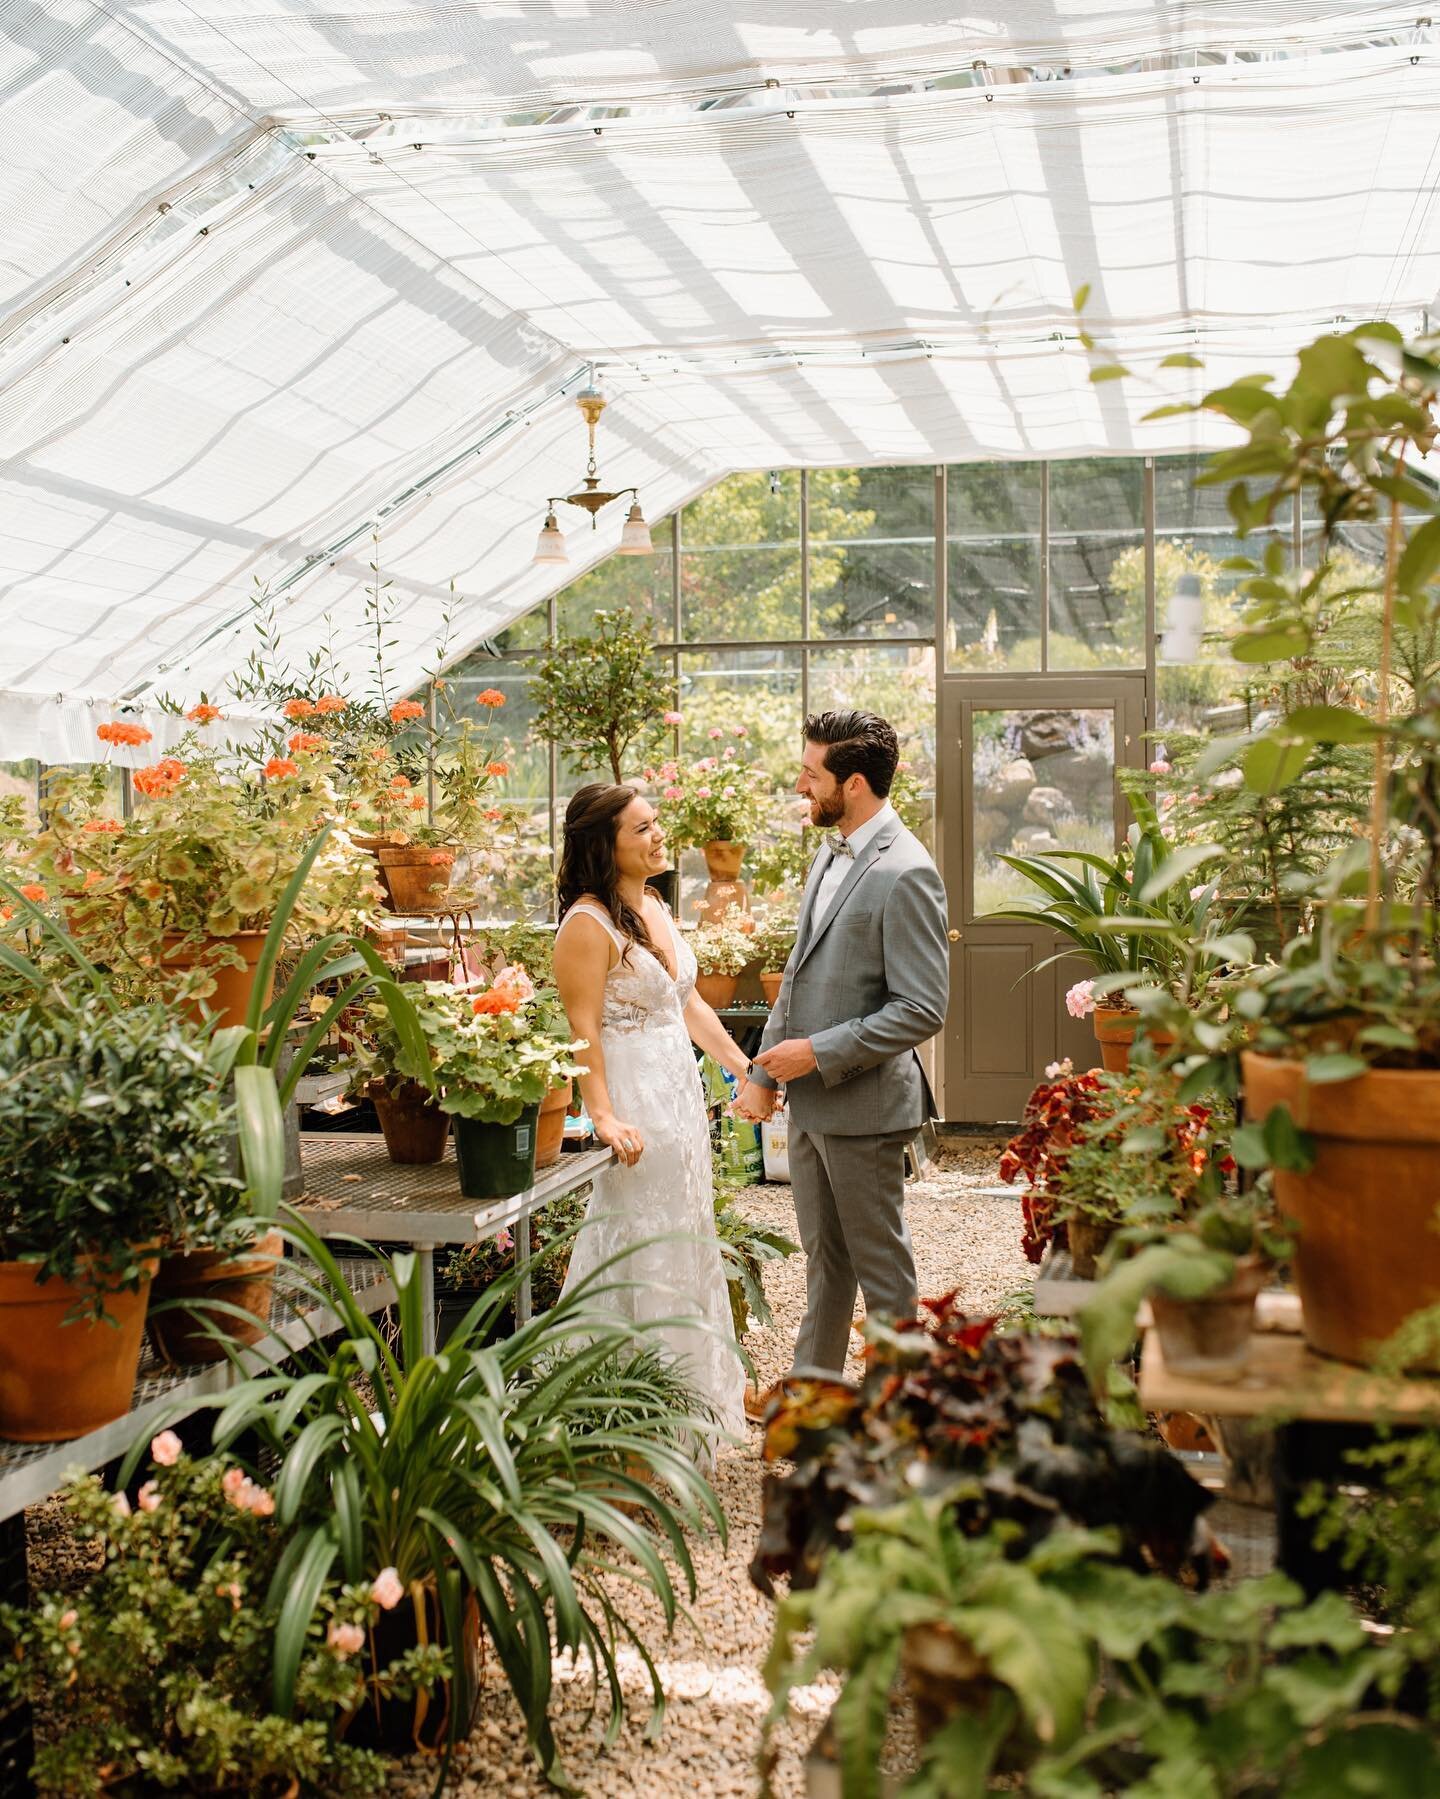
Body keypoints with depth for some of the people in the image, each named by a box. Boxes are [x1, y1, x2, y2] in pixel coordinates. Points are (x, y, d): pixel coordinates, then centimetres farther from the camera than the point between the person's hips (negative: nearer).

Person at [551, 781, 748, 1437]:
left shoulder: (655, 908, 11)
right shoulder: (588, 923, -16)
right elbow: (582, 1032, -21)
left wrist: (744, 1068, 17)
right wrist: (603, 1117, -29)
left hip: (682, 1094, 9)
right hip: (634, 1105, -9)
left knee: (686, 1246, 16)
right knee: (642, 1253, -1)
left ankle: (690, 1396, 30)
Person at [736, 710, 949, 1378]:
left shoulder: (903, 873, -19)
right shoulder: (829, 856, 10)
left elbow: (923, 1009, -22)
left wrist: (819, 1053, -19)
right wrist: (764, 1074, 12)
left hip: (863, 1105, -9)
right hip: (808, 1100, 9)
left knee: (879, 1264, 6)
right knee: (823, 1259, 20)